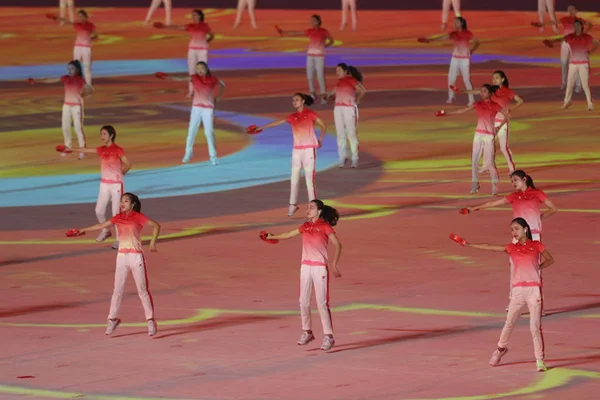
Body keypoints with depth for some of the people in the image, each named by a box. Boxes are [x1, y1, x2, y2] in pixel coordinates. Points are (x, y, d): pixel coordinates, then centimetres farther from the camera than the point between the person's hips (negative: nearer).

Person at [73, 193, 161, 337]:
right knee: (118, 290, 5)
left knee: (143, 290, -2)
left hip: (136, 256, -4)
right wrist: (83, 230, 23)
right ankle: (112, 319, 12)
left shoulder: (138, 217, -5)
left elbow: (156, 225, -11)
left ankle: (151, 321, 2)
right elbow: (101, 226, 20)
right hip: (122, 256, 4)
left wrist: (153, 242, -22)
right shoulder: (118, 218, 9)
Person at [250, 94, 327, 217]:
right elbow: (277, 122, 12)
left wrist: (320, 140, -2)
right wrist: (262, 128, 11)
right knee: (294, 178, 2)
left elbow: (323, 126, 5)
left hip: (309, 148, -4)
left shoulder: (310, 114, 0)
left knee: (309, 178, -6)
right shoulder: (293, 117, 10)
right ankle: (293, 204, 7)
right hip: (297, 150, 4)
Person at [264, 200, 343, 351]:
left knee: (322, 303, -8)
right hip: (306, 267, 6)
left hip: (320, 267, -6)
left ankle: (328, 336, -3)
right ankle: (307, 332, 19)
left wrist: (334, 265, -18)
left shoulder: (325, 227, -7)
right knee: (303, 302, 6)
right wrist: (273, 237, 33)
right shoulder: (306, 227, 10)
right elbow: (288, 235, 25)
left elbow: (338, 245, -10)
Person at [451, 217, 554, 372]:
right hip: (518, 290, 3)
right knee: (509, 323, 10)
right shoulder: (512, 248, 8)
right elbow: (488, 247, 4)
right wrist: (467, 244, 0)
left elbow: (550, 260, 15)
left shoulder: (536, 246, 3)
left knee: (535, 326, -5)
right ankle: (501, 348, 33)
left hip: (534, 289, -3)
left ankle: (540, 359, 1)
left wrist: (537, 268, 1)